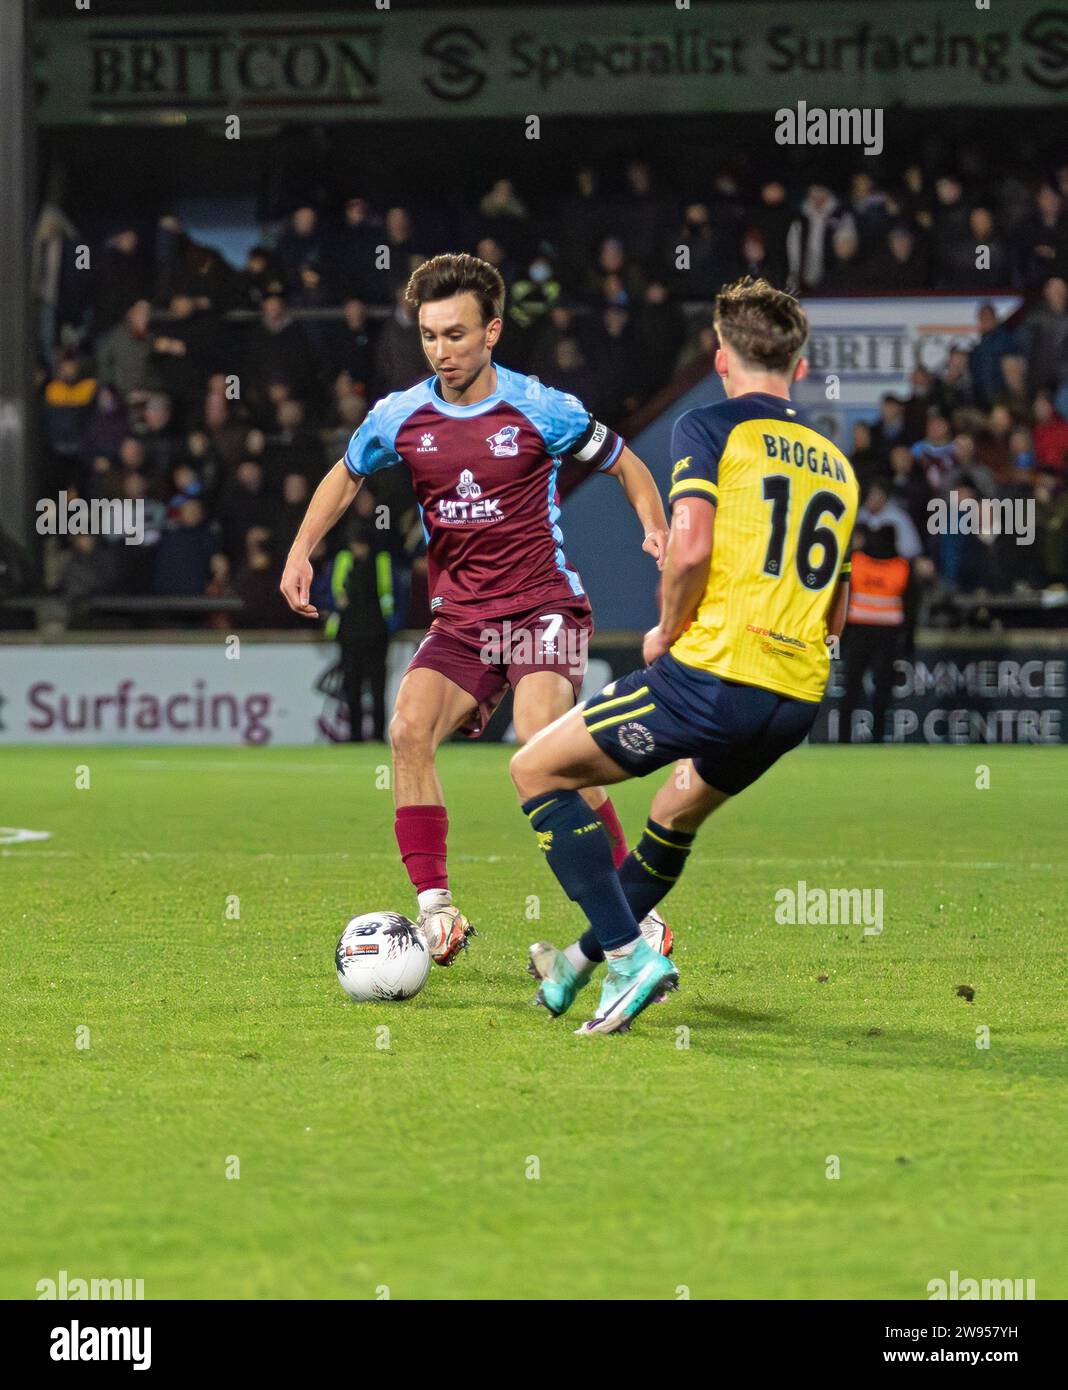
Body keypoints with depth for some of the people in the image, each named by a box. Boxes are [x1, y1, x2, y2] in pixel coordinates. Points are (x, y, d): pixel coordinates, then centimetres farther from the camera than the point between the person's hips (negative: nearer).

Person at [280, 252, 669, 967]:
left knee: (541, 736, -27)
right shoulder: (400, 417, 2)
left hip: (544, 606, -4)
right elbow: (346, 475, 23)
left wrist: (657, 531, -10)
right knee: (409, 728, -20)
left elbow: (627, 465, 7)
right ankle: (437, 913, -14)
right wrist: (300, 553, 11)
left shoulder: (541, 410, -8)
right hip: (459, 620, 4)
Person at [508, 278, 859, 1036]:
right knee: (678, 813, 32)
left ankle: (629, 954, -2)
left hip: (712, 671, -7)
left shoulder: (710, 426, -1)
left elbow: (689, 546, -16)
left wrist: (667, 632, -1)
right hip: (800, 700, 7)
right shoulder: (835, 461, 19)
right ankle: (581, 963, 45)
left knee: (538, 770, 9)